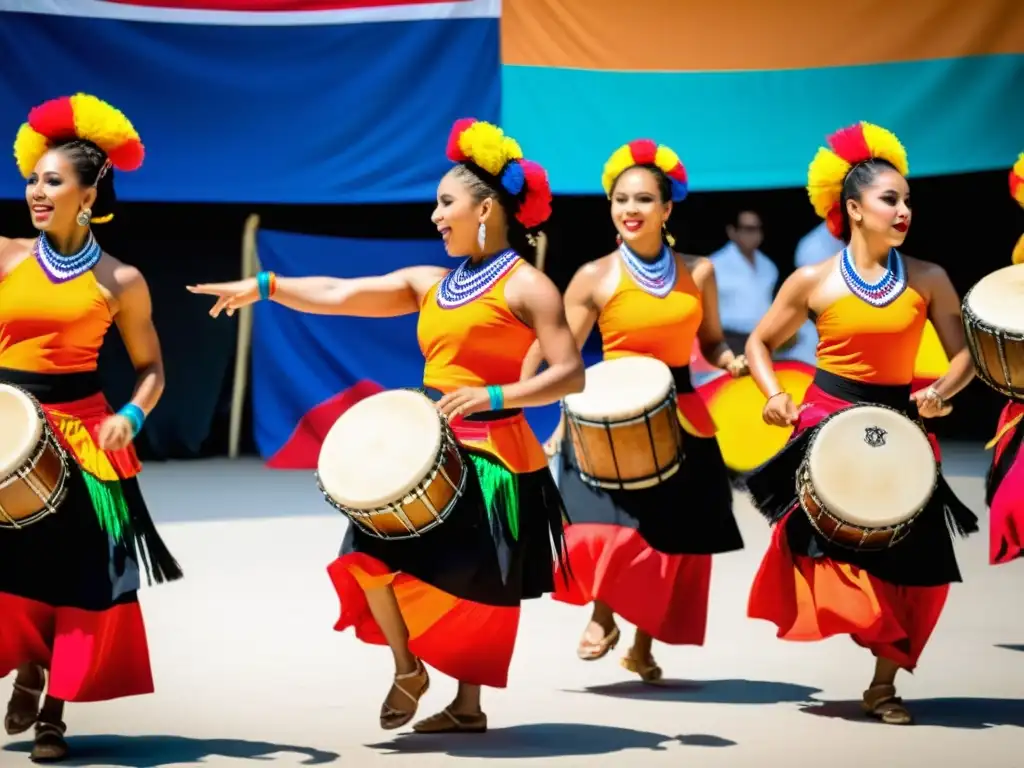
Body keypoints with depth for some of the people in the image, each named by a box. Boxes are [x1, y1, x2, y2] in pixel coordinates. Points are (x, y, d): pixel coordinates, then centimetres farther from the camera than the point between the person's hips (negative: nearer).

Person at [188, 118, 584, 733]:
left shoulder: (526, 286, -8)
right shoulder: (429, 284, 12)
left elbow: (571, 376, -14)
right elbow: (340, 295, 6)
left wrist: (492, 395, -25)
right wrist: (265, 286, -4)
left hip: (491, 454, -6)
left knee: (477, 586, 2)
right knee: (373, 548, -5)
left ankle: (469, 705, 15)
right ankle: (408, 669, 13)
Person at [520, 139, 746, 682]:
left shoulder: (698, 273, 3)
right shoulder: (594, 278, -4)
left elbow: (710, 342, 12)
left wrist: (732, 361, -10)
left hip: (681, 422, 3)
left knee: (672, 541, 7)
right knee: (607, 530, -18)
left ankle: (643, 647, 25)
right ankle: (602, 616, 10)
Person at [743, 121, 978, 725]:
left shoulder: (928, 280, -1)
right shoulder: (813, 282, -3)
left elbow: (966, 354, 4)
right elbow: (761, 343, 9)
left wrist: (942, 392, -15)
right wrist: (775, 396, -7)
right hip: (828, 423, -1)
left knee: (909, 566, 2)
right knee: (830, 549, -11)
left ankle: (885, 685, 13)